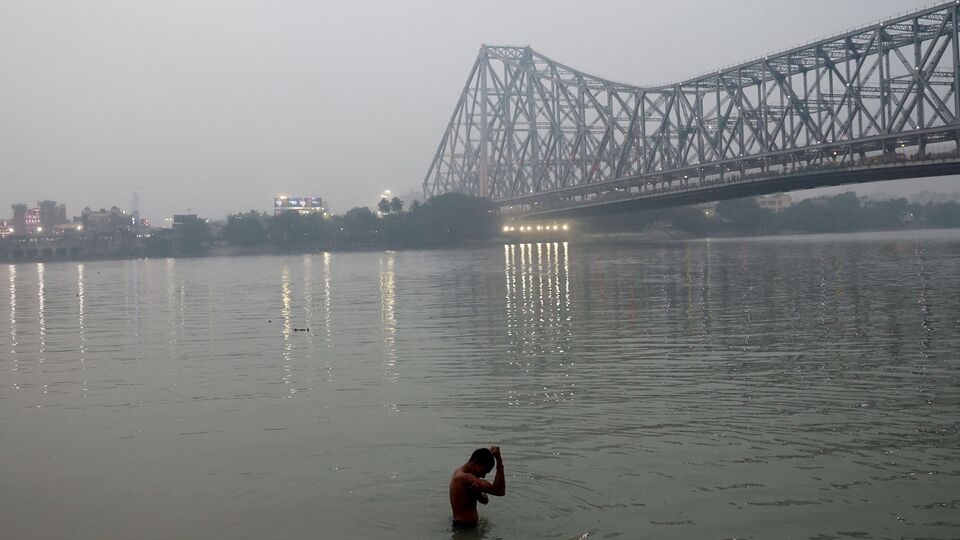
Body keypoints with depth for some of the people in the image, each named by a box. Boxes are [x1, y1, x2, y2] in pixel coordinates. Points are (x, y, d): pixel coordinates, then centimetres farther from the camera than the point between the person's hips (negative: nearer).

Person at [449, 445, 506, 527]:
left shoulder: (460, 472, 9)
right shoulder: (465, 478, -24)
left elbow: (485, 500, 9)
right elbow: (500, 491, -29)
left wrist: (478, 493, -16)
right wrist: (499, 460, -30)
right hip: (465, 526, -11)